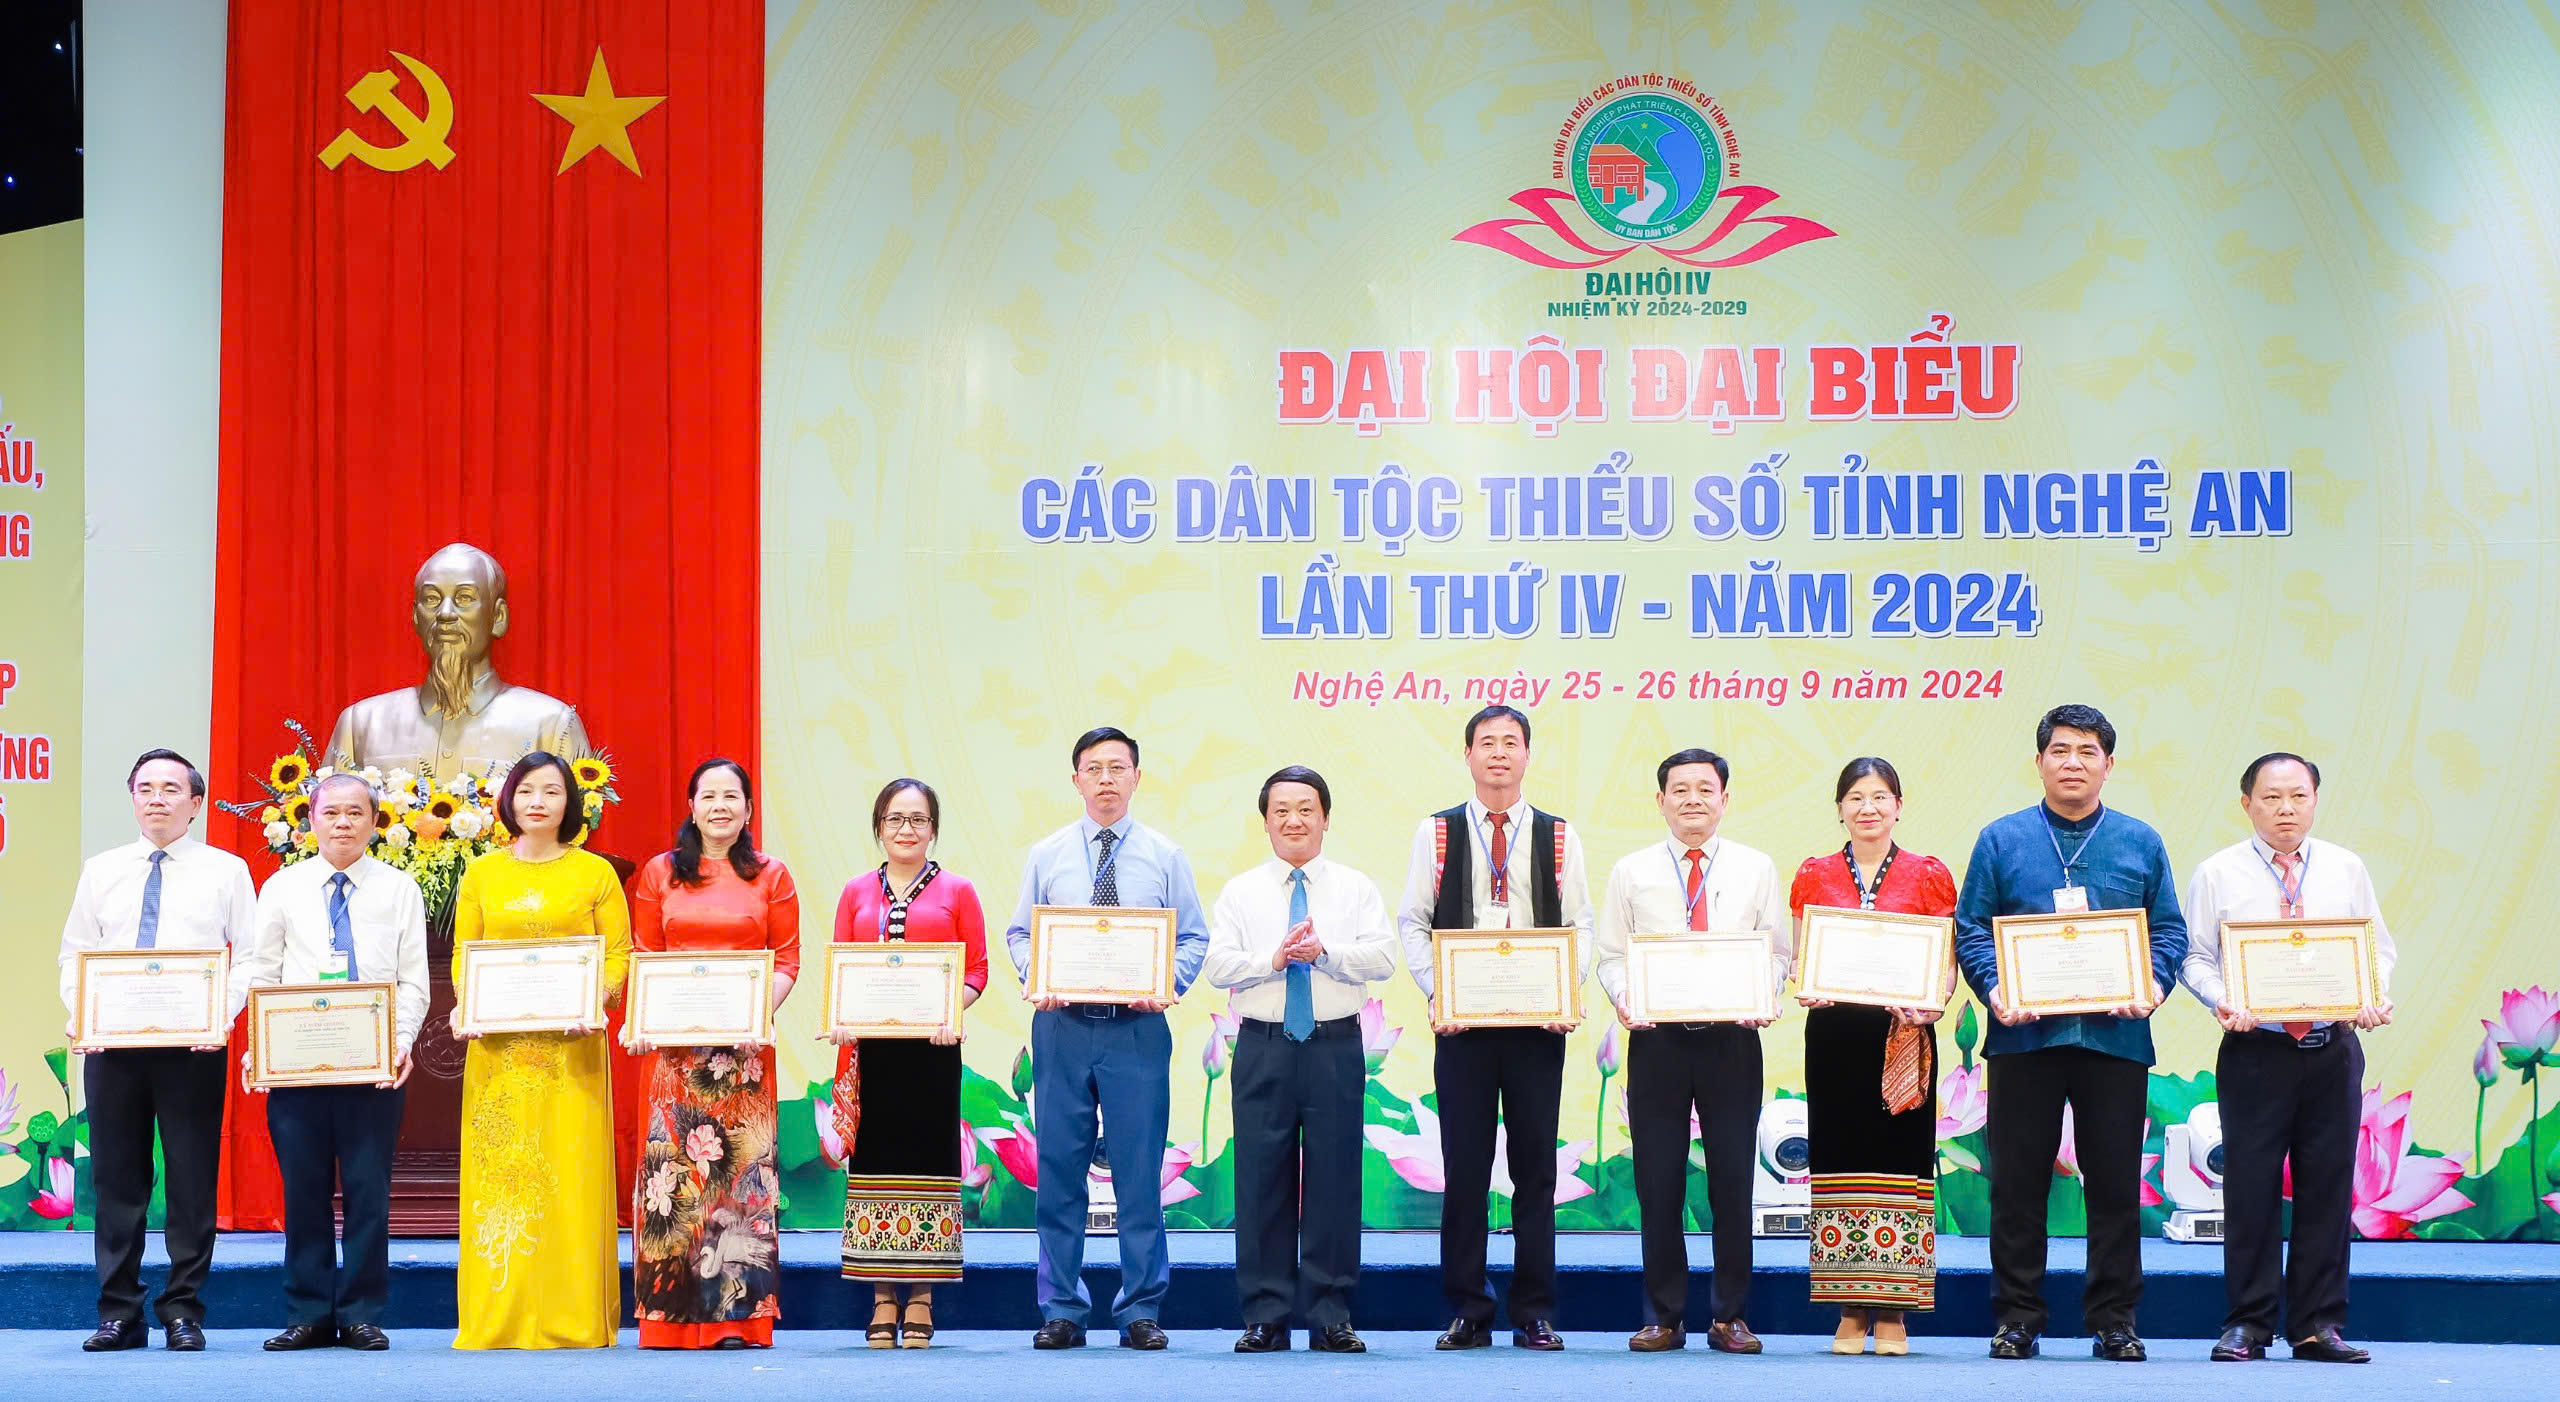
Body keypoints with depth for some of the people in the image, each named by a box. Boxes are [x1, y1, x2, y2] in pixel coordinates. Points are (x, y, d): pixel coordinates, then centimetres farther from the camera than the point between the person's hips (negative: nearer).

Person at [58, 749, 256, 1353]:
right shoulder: (101, 871, 13)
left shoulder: (226, 871, 5)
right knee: (116, 1178, 4)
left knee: (193, 1179, -2)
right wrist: (79, 1017, -6)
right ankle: (119, 1314, 11)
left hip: (193, 1046, -2)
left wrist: (222, 1018, -15)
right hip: (111, 1045, 2)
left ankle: (184, 1312, 6)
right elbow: (75, 953, 12)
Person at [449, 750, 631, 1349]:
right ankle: (498, 1317, 5)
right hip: (498, 1047, 1)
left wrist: (597, 1001, -13)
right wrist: (466, 1005, -6)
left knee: (571, 1175, -3)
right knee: (500, 1173, -1)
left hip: (571, 1047, -1)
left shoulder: (595, 873, 7)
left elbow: (619, 953, 4)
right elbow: (464, 953, 12)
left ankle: (573, 1317, 2)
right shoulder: (481, 874, 12)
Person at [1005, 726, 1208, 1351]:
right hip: (1063, 1025, 1)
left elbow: (1193, 938, 7)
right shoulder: (1047, 855, 10)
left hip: (1138, 1028, -1)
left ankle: (1141, 1310, 7)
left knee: (1140, 1169, -2)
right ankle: (1061, 1311, 11)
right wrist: (1038, 979, -8)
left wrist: (1167, 984, -11)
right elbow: (1020, 933, 11)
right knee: (1059, 1169, 3)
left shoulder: (1164, 856, 7)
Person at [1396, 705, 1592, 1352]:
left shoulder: (1559, 837, 9)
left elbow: (1580, 925, 7)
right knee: (1465, 1166, 0)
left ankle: (1535, 1314, 8)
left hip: (1539, 1024, 1)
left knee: (1535, 1165, 2)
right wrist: (1437, 993, -8)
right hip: (1462, 1023, 0)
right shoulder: (1437, 833, 7)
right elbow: (1412, 921, 5)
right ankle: (1467, 1312, 7)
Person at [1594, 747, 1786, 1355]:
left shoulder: (1756, 868, 8)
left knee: (1732, 1177, 0)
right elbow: (1611, 954, 7)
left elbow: (1778, 950, 7)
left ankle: (1730, 1316, 9)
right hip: (1657, 1037, 0)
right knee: (1658, 1180, 1)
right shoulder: (1631, 872, 8)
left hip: (1732, 1038, 0)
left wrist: (1762, 996, -12)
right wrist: (1624, 998, -12)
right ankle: (1664, 1316, 10)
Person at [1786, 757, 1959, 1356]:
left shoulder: (1928, 875, 7)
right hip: (1835, 1032, 1)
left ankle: (1893, 1314, 2)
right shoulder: (1814, 875, 10)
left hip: (1903, 1035, -1)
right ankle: (1851, 1312, 6)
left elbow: (1946, 964, 6)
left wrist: (1931, 1003, -13)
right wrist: (1807, 989, -10)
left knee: (1899, 1157, -3)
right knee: (1841, 1161, 0)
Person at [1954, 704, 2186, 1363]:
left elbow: (2169, 931, 9)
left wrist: (2149, 988, -9)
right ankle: (2016, 1317, 10)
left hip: (2115, 1035, 1)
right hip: (2024, 1035, -1)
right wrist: (1995, 990, -12)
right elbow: (1971, 928, 4)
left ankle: (2114, 1320, 11)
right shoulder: (2002, 840, 8)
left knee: (2116, 1184, 3)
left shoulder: (2140, 844, 11)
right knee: (2018, 1183, 2)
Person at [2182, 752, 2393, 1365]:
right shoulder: (2217, 874, 4)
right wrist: (2223, 1001, -17)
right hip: (2254, 1050, -2)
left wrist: (2373, 997, -9)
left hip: (2333, 1050, 2)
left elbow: (2379, 948, 11)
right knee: (2251, 1188, -2)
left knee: (2328, 1187, 4)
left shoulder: (2346, 870, 10)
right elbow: (2196, 956, 2)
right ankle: (2248, 1324, 7)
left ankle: (2319, 1325, 11)